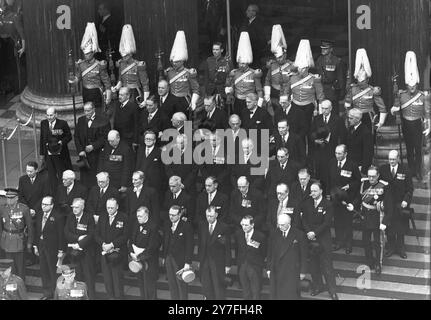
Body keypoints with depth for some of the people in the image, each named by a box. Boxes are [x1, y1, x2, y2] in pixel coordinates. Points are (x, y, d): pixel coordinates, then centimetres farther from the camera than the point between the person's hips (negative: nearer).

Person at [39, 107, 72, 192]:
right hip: (48, 155, 4)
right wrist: (42, 153, 10)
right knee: (52, 176, 9)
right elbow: (42, 139, 11)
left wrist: (62, 142, -19)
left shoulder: (62, 123, -8)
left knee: (62, 175, 4)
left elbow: (69, 136, 0)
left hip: (60, 154, -3)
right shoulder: (43, 123, 5)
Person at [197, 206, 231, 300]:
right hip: (204, 261, 4)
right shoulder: (202, 225, 4)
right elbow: (200, 244, 10)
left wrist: (227, 265, -6)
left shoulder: (224, 228, -10)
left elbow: (228, 247, -6)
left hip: (218, 262, -4)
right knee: (206, 287, 8)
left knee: (219, 286, 0)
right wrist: (199, 260, 8)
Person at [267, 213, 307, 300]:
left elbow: (303, 255, 1)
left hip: (292, 271, -3)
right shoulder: (274, 233, 5)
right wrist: (268, 268, 8)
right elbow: (270, 253, 11)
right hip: (276, 271, 3)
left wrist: (302, 271, 1)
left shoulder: (299, 235, -5)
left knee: (291, 295, -4)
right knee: (276, 295, 3)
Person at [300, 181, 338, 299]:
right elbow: (304, 219, 6)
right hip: (310, 239, 4)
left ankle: (333, 291, 2)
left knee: (327, 266, -4)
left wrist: (315, 233, -16)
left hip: (323, 240, -4)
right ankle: (317, 286, 25)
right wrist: (308, 232, -10)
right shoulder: (306, 203, 8)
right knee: (313, 264, 9)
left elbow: (327, 223, -11)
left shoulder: (327, 205, -6)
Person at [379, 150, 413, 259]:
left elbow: (410, 188, -4)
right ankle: (391, 247, 26)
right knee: (389, 228, 11)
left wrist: (406, 200, -15)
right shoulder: (383, 169, -4)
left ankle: (400, 248, 25)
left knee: (401, 228, 10)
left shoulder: (404, 171, -8)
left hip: (401, 204, -1)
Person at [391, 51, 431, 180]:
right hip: (406, 125, 2)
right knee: (409, 149, 11)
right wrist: (394, 110, -18)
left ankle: (418, 172, 7)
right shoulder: (401, 95, -3)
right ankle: (411, 170, 21)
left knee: (418, 149, -1)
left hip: (417, 125, -2)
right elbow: (396, 110, 5)